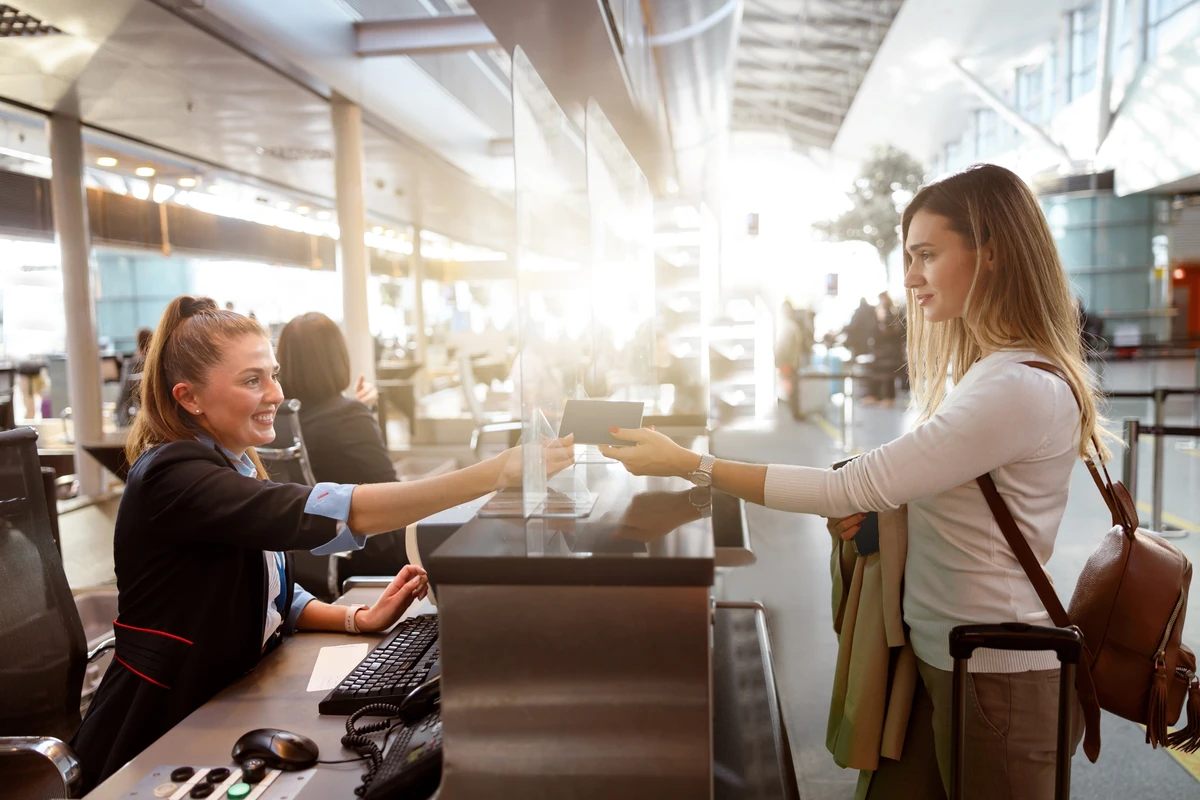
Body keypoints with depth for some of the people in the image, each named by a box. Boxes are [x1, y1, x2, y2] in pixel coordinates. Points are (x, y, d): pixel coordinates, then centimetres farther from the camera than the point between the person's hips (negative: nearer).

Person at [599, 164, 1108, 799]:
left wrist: (686, 463, -23)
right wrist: (870, 506, -6)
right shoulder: (973, 368, 9)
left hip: (993, 675, -8)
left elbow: (850, 489, -26)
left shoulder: (1021, 388, -24)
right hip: (937, 655, 8)